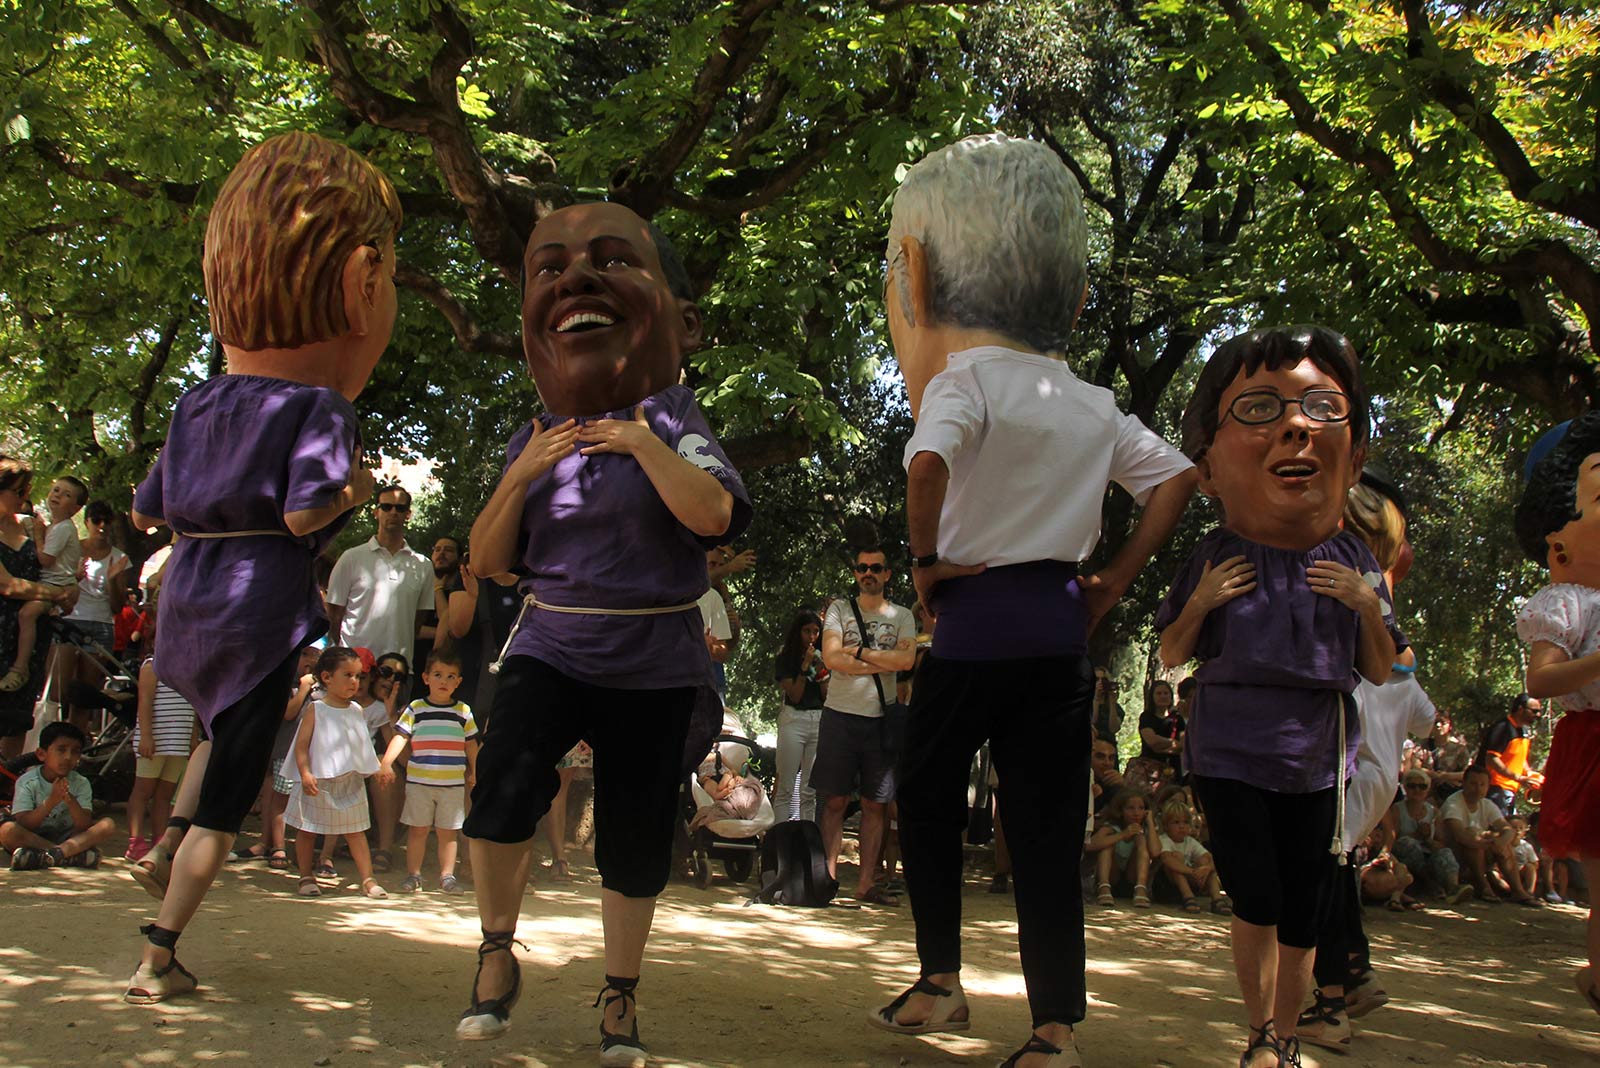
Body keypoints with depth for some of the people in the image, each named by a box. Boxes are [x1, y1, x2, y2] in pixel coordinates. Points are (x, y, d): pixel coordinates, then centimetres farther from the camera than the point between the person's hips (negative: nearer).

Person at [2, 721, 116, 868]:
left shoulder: (81, 784, -3)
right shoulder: (27, 782, -9)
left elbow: (85, 827, -15)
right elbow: (22, 825, -20)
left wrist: (71, 800, -34)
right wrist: (50, 801, -33)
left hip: (67, 838, 3)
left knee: (108, 824, -19)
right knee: (7, 829, -33)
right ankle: (74, 856, -29)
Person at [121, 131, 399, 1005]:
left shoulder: (197, 407, 9)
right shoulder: (321, 409, -11)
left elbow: (145, 512, 16)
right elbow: (304, 513, -23)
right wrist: (357, 489, -5)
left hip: (185, 597, 7)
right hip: (259, 608, -7)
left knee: (227, 727, 36)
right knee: (228, 798, 4)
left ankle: (165, 845, 20)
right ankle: (158, 956, 6)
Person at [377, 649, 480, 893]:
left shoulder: (463, 712, 6)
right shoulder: (415, 709, 2)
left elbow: (471, 745, 15)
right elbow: (400, 737, -5)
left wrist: (474, 773, 18)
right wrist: (386, 762, -18)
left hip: (453, 783, 1)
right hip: (418, 781, -1)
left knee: (447, 832, 5)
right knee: (418, 829, 6)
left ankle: (447, 875, 13)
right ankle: (413, 875, 15)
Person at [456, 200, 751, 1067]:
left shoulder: (670, 428, -6)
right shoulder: (534, 442, 6)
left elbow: (714, 516, -25)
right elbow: (488, 563, 7)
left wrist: (642, 442, -21)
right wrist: (521, 477, -6)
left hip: (654, 666, -2)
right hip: (550, 647, 2)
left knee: (635, 839, 5)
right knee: (506, 780, -23)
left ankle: (620, 997, 26)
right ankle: (497, 949, 0)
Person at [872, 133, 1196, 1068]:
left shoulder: (966, 376, -9)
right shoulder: (1095, 405, 10)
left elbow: (927, 463, -27)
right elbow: (1179, 477, 13)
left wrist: (926, 559, -12)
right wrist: (1115, 580, 12)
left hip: (973, 613, -5)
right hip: (1061, 621, 5)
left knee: (929, 801, 15)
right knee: (1048, 828, 7)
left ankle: (941, 980, 19)